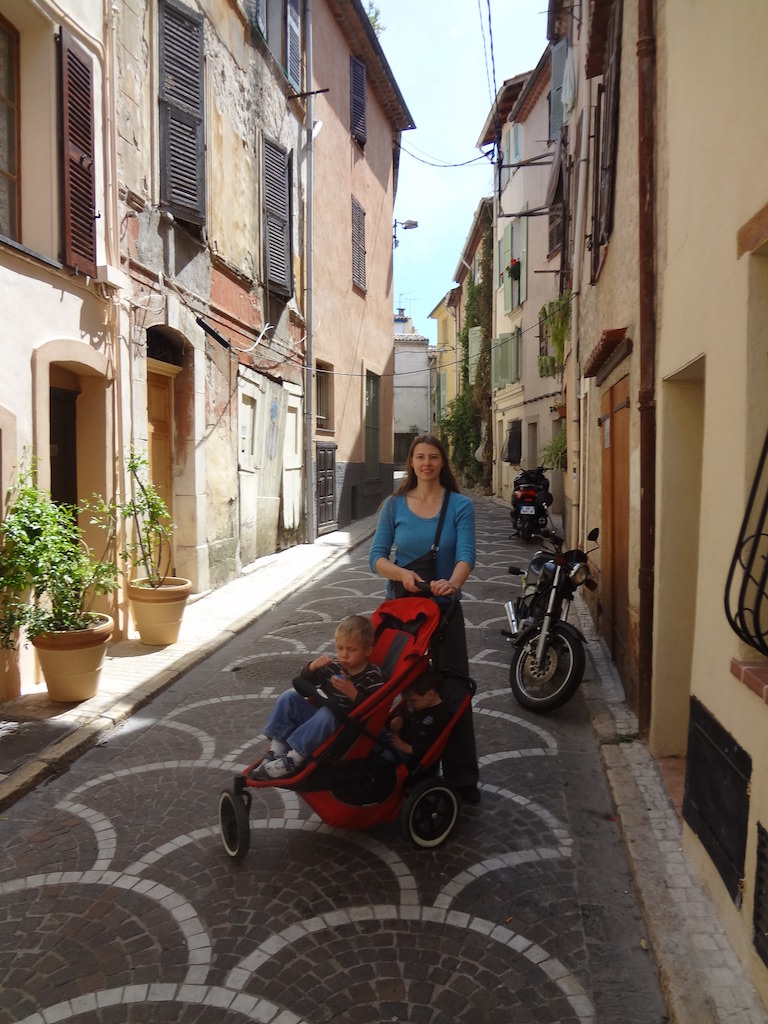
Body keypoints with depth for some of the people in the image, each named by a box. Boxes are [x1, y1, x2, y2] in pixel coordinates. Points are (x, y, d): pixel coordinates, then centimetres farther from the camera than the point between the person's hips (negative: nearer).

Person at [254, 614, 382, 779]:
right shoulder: (333, 666, 3)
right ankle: (276, 748, -15)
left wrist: (352, 692, -31)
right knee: (289, 697, -6)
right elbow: (303, 682, 10)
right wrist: (313, 666, -10)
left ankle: (292, 760, -30)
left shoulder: (373, 677, -11)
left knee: (326, 713, -36)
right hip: (319, 721, 7)